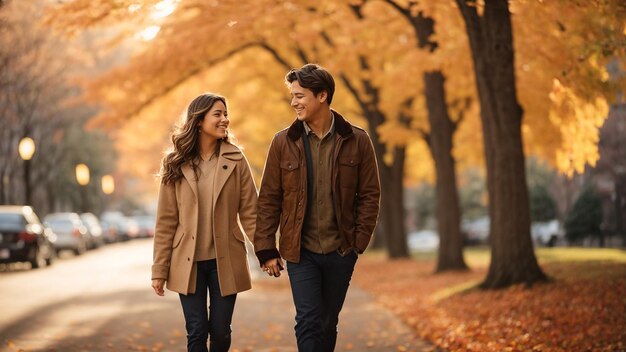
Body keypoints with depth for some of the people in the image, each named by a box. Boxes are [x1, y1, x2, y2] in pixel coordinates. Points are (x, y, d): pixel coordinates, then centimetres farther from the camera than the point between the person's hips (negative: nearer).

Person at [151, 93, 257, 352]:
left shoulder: (235, 161, -1)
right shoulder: (175, 164, -1)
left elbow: (250, 212, -2)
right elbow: (166, 221, 0)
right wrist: (159, 270, -1)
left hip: (225, 262, 0)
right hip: (188, 262, 0)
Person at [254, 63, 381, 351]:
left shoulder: (357, 141, -2)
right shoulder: (283, 143, -2)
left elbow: (370, 195, 2)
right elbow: (268, 199, 0)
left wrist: (359, 240, -5)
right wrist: (266, 250, -3)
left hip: (341, 252, 1)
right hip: (300, 252, -1)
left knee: (328, 324, 12)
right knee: (308, 322, -8)